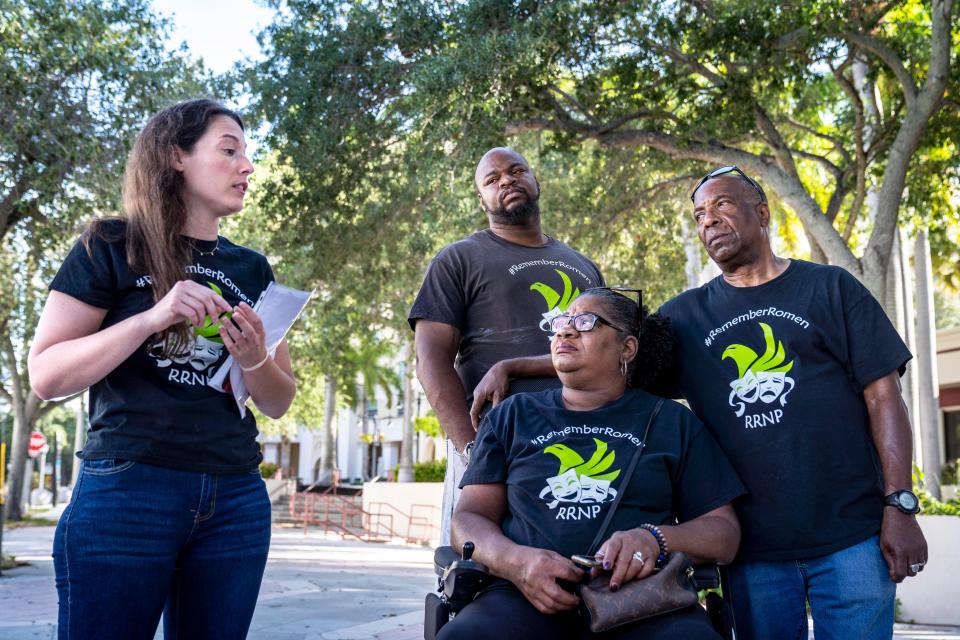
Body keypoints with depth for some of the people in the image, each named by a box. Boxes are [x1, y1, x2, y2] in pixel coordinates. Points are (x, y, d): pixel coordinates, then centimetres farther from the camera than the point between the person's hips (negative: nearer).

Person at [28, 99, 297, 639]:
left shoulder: (253, 269, 13)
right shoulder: (113, 247, 1)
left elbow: (279, 403, 13)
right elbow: (47, 375, -6)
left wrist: (254, 359, -9)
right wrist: (151, 318, -18)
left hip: (236, 499, 5)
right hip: (126, 491, -4)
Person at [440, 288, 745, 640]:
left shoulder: (672, 422, 18)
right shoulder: (511, 416, 21)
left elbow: (724, 532, 13)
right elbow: (470, 517, 14)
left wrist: (654, 540, -9)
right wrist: (517, 561, -9)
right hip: (530, 597, 0)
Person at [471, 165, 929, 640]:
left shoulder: (829, 289, 6)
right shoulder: (685, 315, 13)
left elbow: (883, 397, 1)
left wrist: (900, 504, -8)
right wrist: (509, 367, 0)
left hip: (850, 536, -2)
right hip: (753, 548, 2)